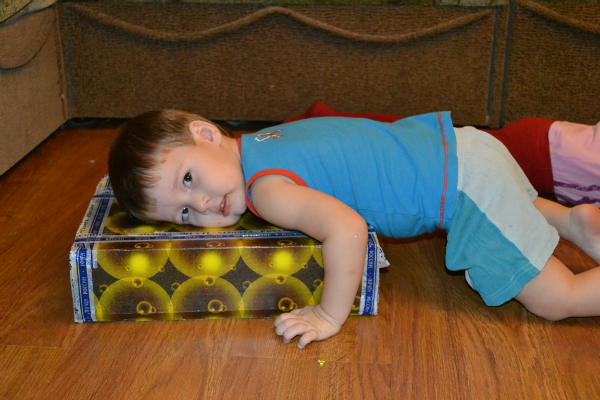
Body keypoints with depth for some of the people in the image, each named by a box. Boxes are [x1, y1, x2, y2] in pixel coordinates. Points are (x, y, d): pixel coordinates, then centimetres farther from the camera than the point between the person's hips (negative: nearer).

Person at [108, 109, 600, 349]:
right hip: (449, 143, 9)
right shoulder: (259, 141, 2)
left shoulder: (269, 190, -26)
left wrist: (330, 316, -25)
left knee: (556, 300, 1)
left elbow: (348, 228, -40)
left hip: (467, 186, -9)